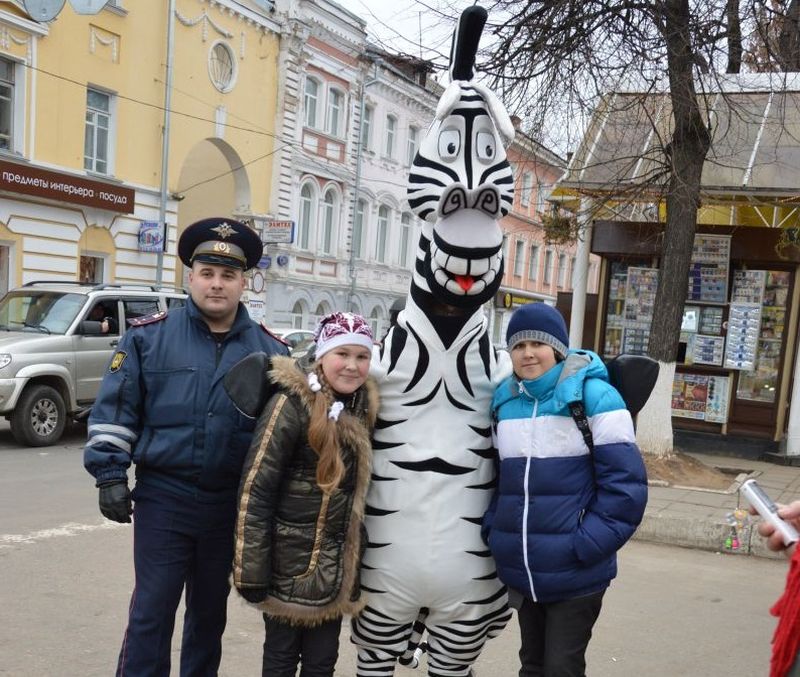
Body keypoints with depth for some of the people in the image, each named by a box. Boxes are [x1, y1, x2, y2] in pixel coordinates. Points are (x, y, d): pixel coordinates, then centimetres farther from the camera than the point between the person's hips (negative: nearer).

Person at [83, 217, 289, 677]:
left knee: (210, 608, 17)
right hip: (163, 497, -2)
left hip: (231, 502, 2)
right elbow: (115, 410, -1)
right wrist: (110, 473, -7)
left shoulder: (269, 350, 2)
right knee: (152, 610, 0)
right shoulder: (149, 336, -3)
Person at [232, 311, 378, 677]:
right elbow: (255, 490, -17)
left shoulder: (364, 408, 3)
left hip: (337, 566, 6)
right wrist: (252, 571, -17)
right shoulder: (292, 403, -16)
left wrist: (358, 559, 12)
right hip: (291, 563, -5)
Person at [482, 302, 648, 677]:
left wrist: (587, 545, -18)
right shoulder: (503, 400, 6)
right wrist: (493, 531, 4)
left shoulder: (594, 395, -12)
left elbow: (624, 482, -14)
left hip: (575, 574, -5)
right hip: (519, 570, 5)